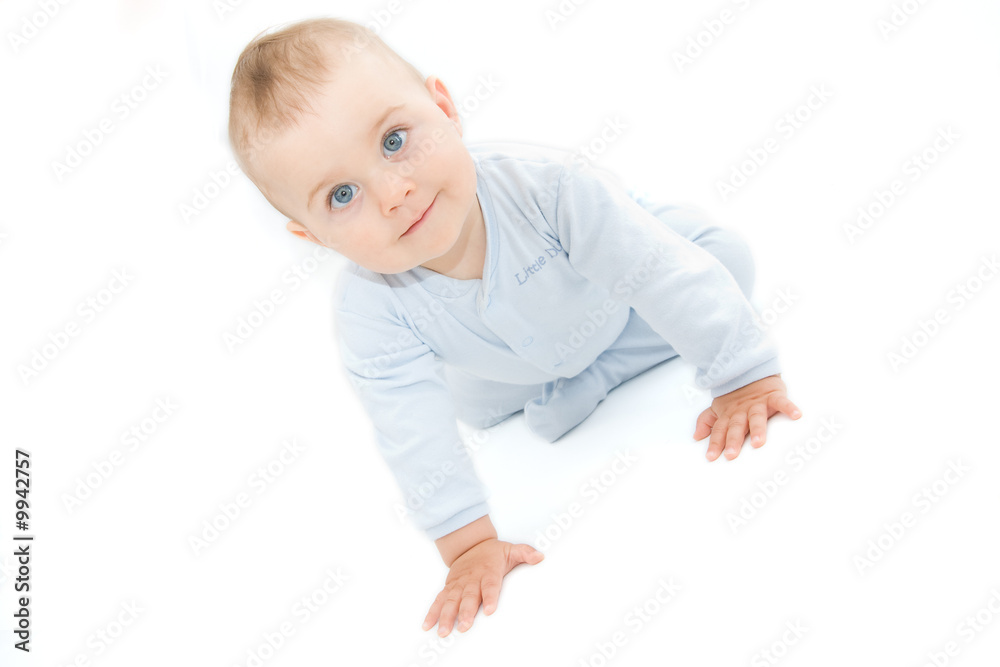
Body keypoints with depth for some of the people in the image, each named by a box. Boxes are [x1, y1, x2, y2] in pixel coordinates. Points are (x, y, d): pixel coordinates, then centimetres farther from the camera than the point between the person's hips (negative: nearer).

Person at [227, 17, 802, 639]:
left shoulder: (545, 186, -46)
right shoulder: (372, 309, -38)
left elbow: (666, 275, -39)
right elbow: (414, 434, -34)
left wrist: (746, 377, -35)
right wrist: (469, 543, -34)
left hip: (618, 299, -2)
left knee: (730, 260, -12)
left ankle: (593, 377, -13)